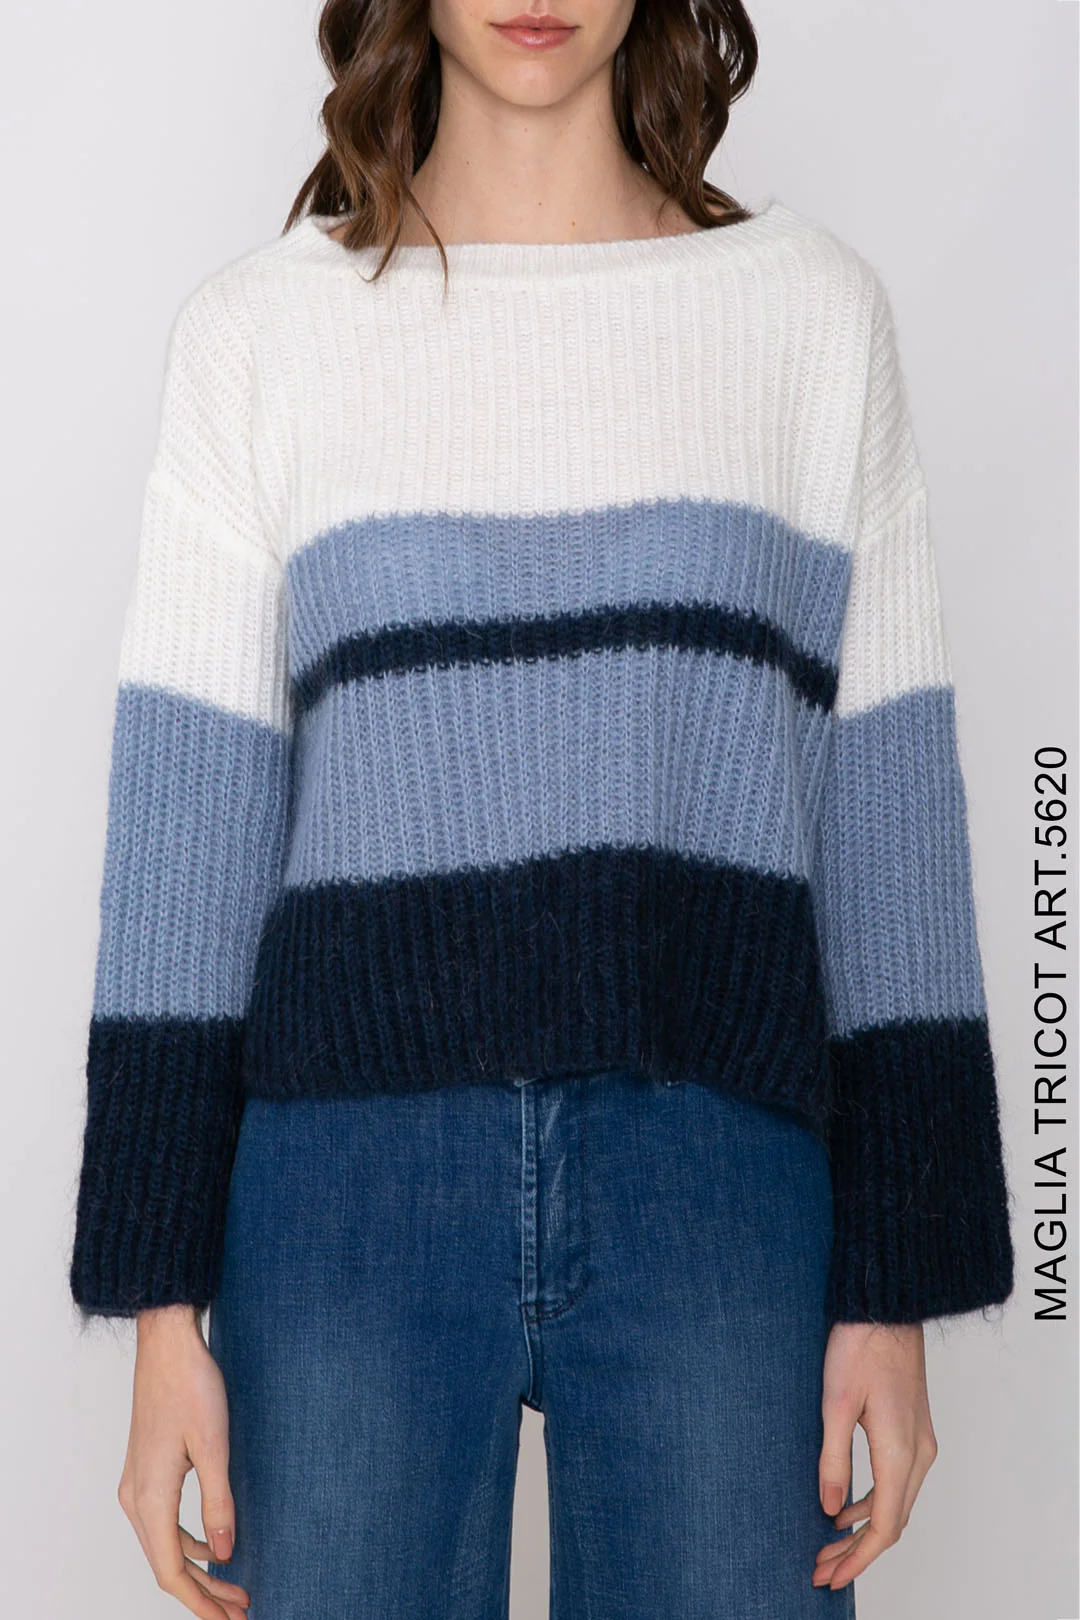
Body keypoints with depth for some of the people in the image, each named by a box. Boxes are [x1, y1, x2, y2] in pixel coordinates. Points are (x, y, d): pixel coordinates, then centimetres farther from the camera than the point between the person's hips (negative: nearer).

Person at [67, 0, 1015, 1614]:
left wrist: (897, 1290, 2)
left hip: (723, 1179, 1)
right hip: (350, 1176, 0)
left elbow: (892, 814, 5)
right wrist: (162, 1307, 0)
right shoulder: (260, 329, 6)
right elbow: (185, 826, 3)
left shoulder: (818, 311, 7)